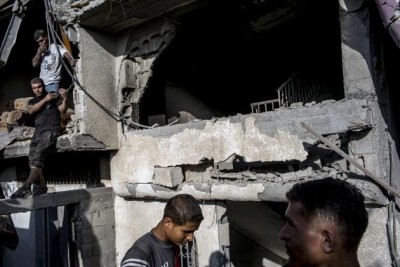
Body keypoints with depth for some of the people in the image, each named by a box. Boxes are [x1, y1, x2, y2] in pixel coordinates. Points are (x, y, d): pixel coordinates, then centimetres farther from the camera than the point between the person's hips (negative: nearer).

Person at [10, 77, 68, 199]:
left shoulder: (54, 96, 14)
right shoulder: (32, 101, 25)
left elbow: (62, 110, 0)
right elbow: (31, 110, 3)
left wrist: (64, 99, -18)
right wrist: (45, 100, -7)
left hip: (51, 130, -5)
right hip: (38, 132, 5)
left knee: (38, 156, -22)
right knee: (33, 160, -11)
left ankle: (25, 187, -28)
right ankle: (41, 186, -7)